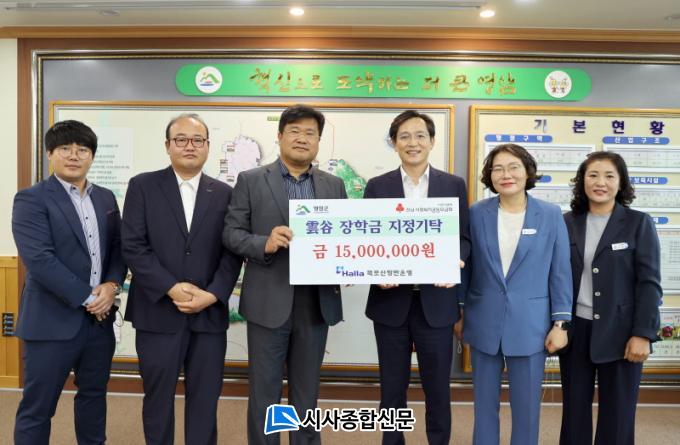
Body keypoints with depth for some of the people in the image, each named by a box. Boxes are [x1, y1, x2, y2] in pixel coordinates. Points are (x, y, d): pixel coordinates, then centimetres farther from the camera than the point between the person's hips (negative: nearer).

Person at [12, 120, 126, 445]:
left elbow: (118, 248, 11)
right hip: (53, 321, -5)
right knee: (37, 408, 6)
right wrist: (87, 298, -17)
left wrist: (111, 285, -8)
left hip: (100, 318, 6)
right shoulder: (31, 199, -8)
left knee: (94, 395, 19)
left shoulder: (106, 198, 11)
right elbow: (39, 259, -17)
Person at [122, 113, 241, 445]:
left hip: (209, 314, 2)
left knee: (205, 401, 9)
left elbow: (233, 252, 2)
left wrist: (212, 295, -11)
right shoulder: (143, 186, 3)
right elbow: (133, 246, -6)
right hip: (158, 312, -1)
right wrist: (171, 288, -14)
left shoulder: (224, 193, 8)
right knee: (158, 399, 12)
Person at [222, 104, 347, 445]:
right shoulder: (250, 181, 1)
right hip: (269, 302, -2)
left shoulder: (334, 185, 10)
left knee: (307, 391, 17)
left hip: (317, 302, 3)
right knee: (263, 392, 8)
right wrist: (265, 243, -21)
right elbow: (231, 233, -3)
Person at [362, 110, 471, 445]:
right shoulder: (377, 186, 5)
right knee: (392, 388, 12)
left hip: (436, 301, 0)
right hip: (391, 301, 0)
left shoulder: (454, 185, 6)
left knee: (438, 388, 10)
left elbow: (464, 238, 4)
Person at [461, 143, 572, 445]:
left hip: (530, 325, -1)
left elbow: (560, 272, -1)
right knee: (484, 402, 13)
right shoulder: (476, 213, -1)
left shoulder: (551, 215, -3)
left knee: (527, 406, 10)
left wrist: (560, 323, -4)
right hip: (484, 323, 1)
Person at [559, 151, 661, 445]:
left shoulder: (639, 223, -2)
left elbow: (649, 283, -6)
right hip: (575, 329, 3)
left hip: (619, 331, -2)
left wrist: (643, 334, -12)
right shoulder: (568, 223, 5)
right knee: (574, 409, 11)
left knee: (617, 414, 7)